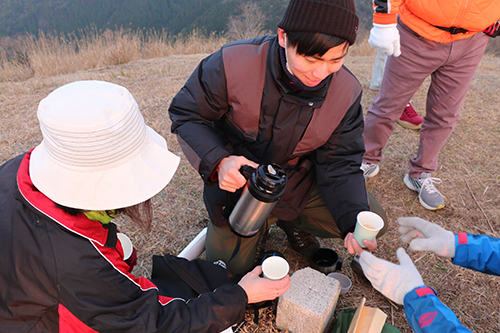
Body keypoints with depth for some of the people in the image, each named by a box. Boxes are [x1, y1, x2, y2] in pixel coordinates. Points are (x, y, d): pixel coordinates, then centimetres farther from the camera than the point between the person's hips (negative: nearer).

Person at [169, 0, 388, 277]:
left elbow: (339, 164, -10)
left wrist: (354, 222, -26)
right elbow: (186, 115, -14)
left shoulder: (347, 91, -15)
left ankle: (289, 220, 18)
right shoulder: (232, 64, -26)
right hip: (237, 182, -2)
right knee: (228, 266, -6)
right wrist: (218, 161, -33)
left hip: (298, 182, 3)